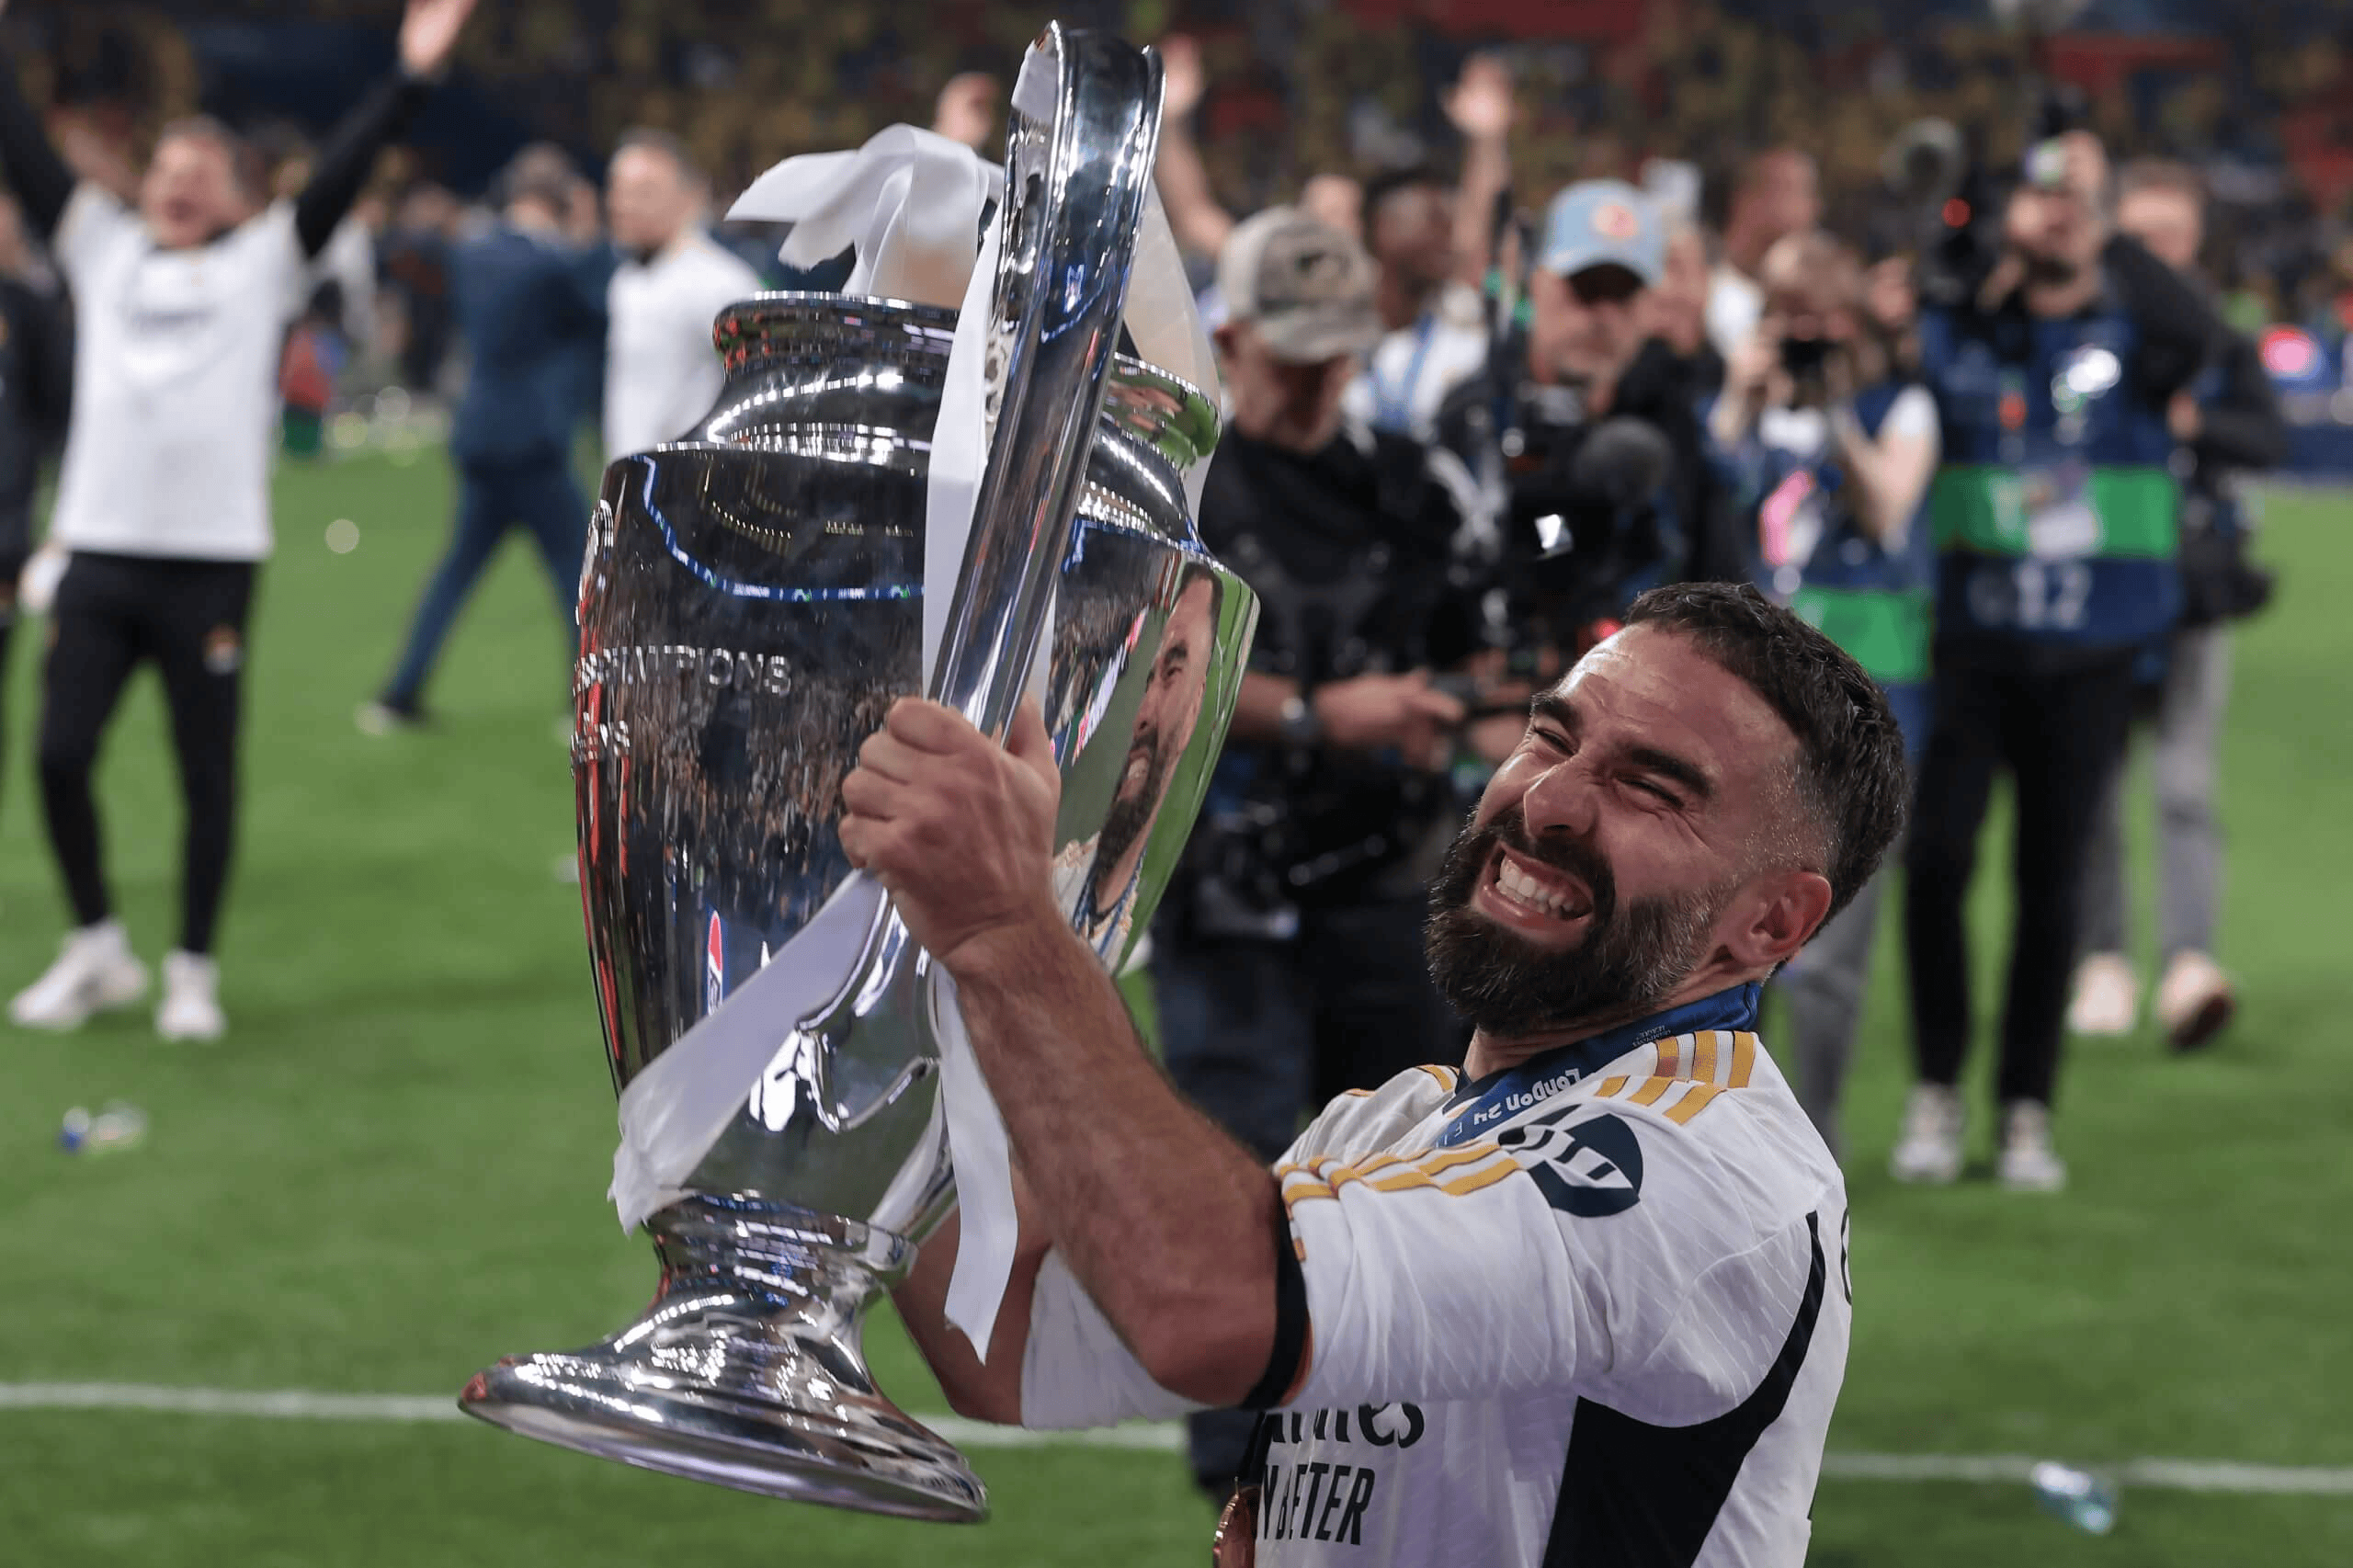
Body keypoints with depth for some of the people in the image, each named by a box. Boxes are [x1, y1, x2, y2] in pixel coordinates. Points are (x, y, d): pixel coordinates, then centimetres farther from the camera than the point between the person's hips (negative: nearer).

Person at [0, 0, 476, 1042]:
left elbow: (341, 175, -3)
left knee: (206, 776, 2)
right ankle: (96, 952, 15)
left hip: (213, 561, -2)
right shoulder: (102, 248, 14)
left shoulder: (265, 260, 7)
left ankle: (193, 972, 13)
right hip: (98, 553, 2)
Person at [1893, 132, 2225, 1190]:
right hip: (1971, 640, 0)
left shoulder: (2129, 335, 1)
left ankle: (2027, 1111, 15)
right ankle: (1935, 1092, 8)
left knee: (2052, 881, 5)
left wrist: (2104, 240, -26)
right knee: (1936, 861, -7)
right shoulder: (1955, 332, 5)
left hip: (2090, 653, 0)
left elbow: (2194, 335, -20)